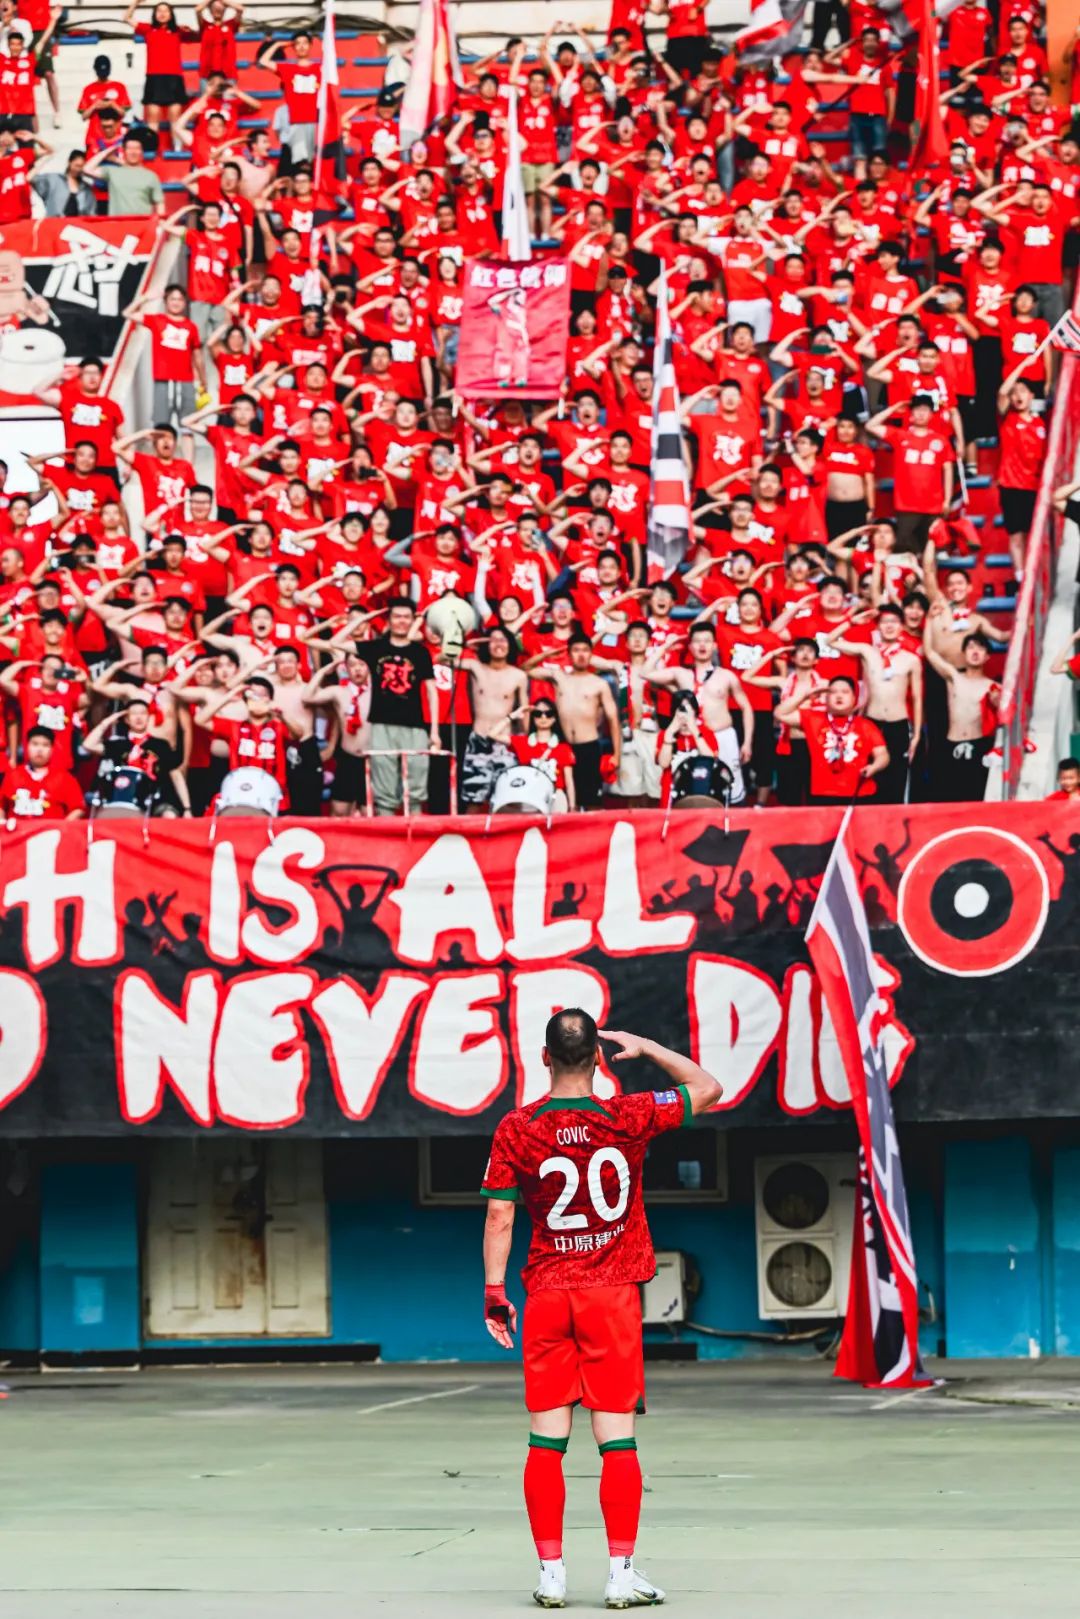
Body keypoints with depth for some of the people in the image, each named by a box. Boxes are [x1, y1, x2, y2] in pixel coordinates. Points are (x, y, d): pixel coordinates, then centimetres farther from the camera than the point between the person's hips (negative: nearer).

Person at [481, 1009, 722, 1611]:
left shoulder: (516, 1129, -3)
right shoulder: (629, 1118, -5)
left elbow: (500, 1217, -3)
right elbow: (708, 1088, 8)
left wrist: (494, 1292, 4)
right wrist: (645, 1047, 12)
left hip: (546, 1295, 1)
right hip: (613, 1292, -1)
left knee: (547, 1441, 4)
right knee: (617, 1439, 0)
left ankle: (552, 1573, 4)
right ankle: (622, 1573, -1)